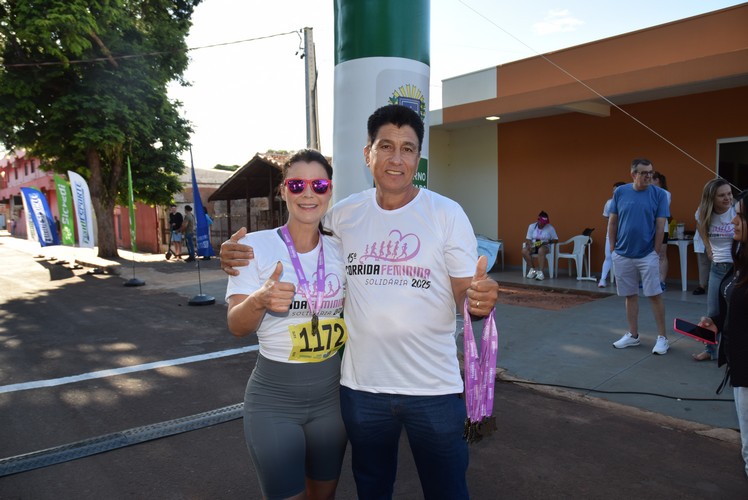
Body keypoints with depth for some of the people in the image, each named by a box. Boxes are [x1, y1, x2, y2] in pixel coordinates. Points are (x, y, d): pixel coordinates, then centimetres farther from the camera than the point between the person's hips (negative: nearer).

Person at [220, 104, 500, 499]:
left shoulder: (447, 213, -6)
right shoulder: (343, 214, 0)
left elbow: (466, 291, -3)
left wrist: (481, 299, -28)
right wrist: (238, 254, -5)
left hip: (434, 388, -2)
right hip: (360, 385, 2)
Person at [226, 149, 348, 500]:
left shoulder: (339, 249, 1)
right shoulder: (256, 244, -11)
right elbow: (237, 326, -15)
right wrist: (260, 300, -34)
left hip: (331, 392, 4)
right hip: (273, 398, -4)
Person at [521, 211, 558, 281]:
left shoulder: (550, 228, -3)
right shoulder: (532, 226, 2)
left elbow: (556, 239, 2)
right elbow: (528, 239, 1)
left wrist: (548, 241, -17)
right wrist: (530, 245, -20)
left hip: (545, 246, -3)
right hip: (534, 246, 3)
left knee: (541, 250, -41)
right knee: (524, 251, -30)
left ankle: (541, 272, -38)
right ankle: (532, 269, -13)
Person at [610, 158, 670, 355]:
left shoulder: (659, 194, -4)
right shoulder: (620, 192, 2)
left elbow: (660, 226, -3)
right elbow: (612, 222, 7)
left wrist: (656, 253, -5)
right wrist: (613, 248, 5)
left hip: (647, 255, -2)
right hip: (622, 255, 3)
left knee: (655, 295, -1)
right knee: (630, 295, 11)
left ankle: (662, 337, 9)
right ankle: (633, 335, 23)